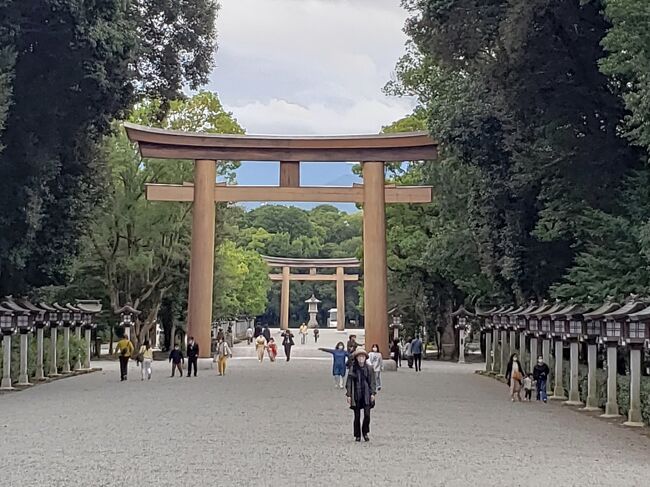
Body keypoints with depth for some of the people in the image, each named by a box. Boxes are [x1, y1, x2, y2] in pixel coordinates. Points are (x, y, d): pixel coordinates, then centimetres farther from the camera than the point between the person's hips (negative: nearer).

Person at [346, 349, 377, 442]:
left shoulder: (369, 368, 3)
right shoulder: (353, 369, 0)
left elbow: (372, 381, 6)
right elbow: (349, 382, 2)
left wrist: (372, 393, -2)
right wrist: (348, 395, -3)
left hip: (366, 395, 0)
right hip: (356, 395, 0)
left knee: (367, 414, -6)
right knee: (357, 416, 4)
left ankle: (365, 432, 15)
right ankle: (357, 435, 16)